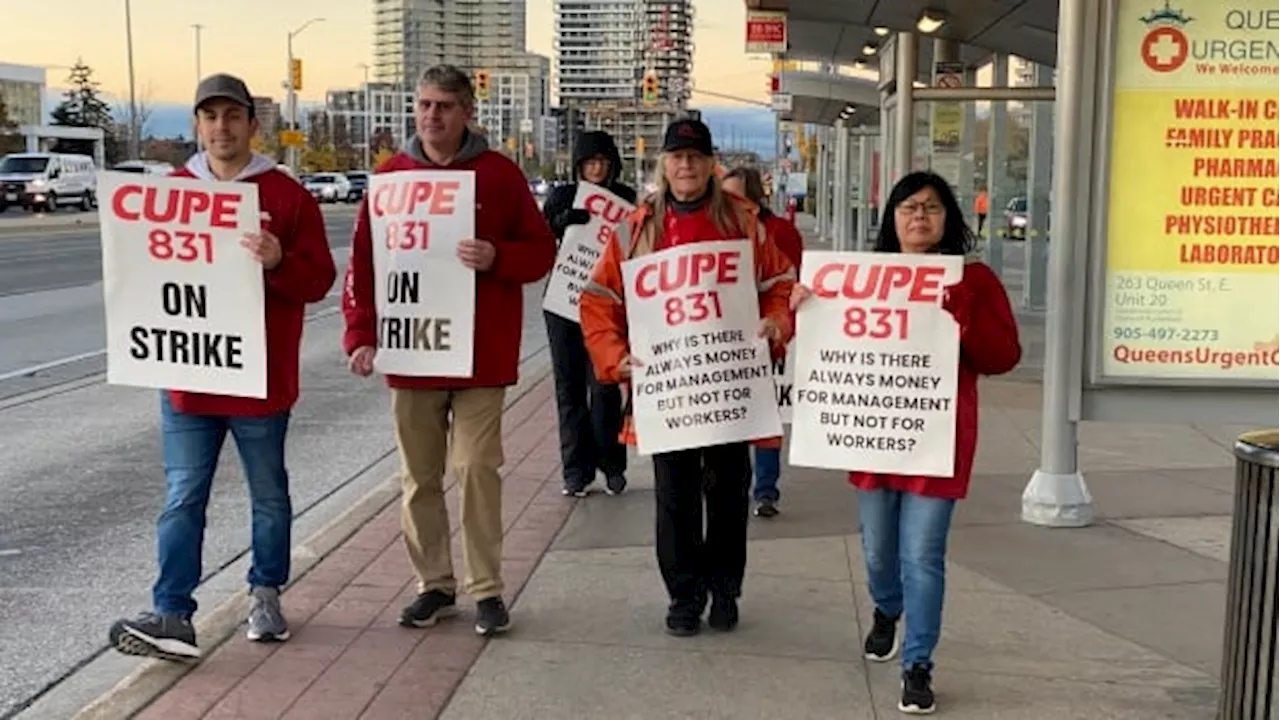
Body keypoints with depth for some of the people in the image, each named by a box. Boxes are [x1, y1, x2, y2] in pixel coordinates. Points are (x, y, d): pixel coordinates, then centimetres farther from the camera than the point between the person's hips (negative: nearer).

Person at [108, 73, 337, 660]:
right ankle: (172, 616, 4)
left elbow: (319, 277, -6)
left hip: (262, 378, -2)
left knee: (269, 496, 13)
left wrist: (279, 262, -25)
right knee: (182, 499, 2)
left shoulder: (286, 195, -4)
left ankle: (266, 594, 30)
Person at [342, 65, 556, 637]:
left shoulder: (499, 174, 0)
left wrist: (496, 257, -20)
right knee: (420, 476, 9)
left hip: (481, 354, -3)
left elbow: (542, 250, 0)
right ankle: (434, 584, 23)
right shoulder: (391, 176, 6)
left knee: (478, 468, -1)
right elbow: (363, 261, 5)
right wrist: (361, 335, -5)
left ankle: (486, 589, 11)